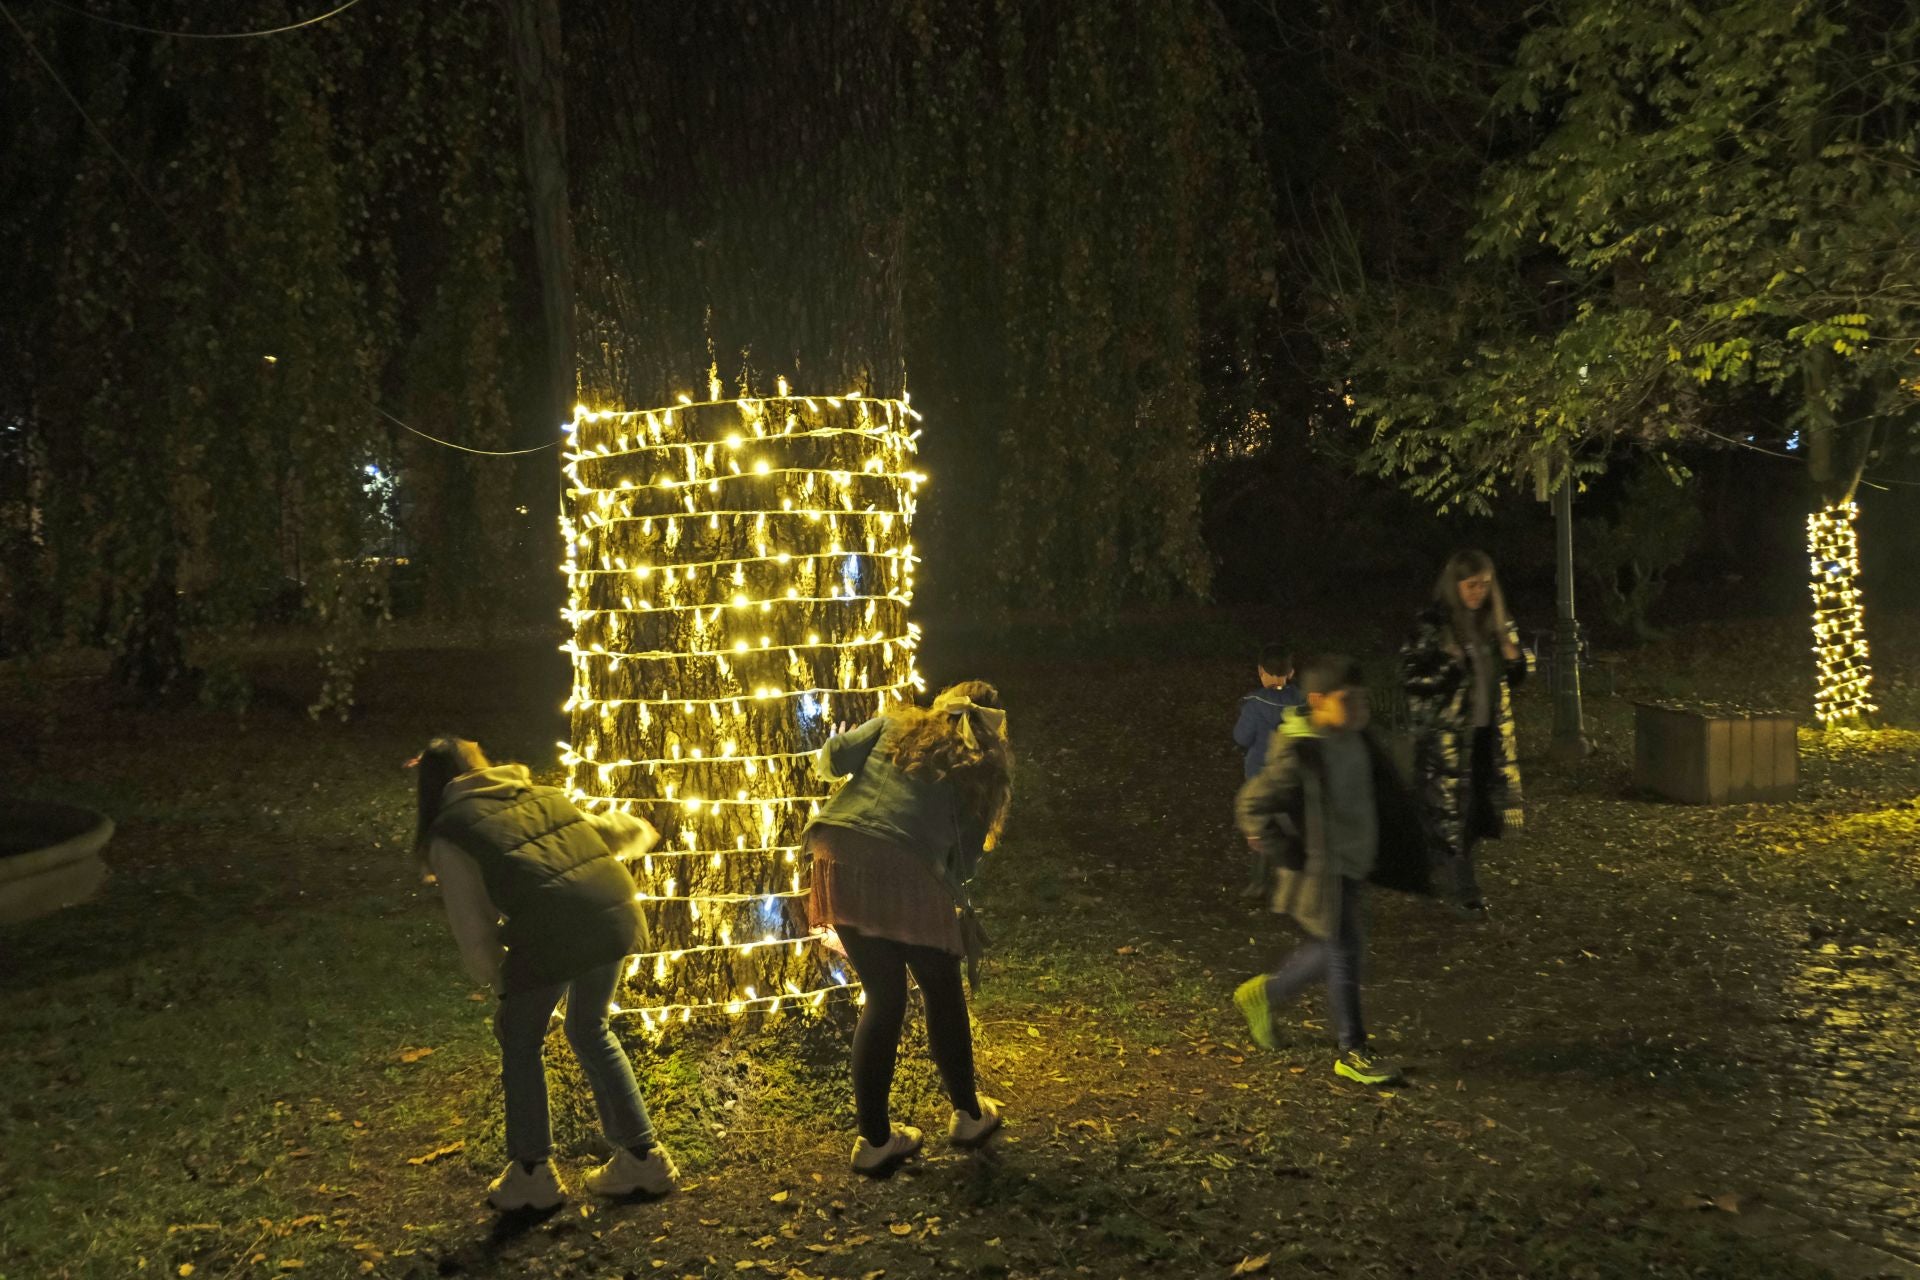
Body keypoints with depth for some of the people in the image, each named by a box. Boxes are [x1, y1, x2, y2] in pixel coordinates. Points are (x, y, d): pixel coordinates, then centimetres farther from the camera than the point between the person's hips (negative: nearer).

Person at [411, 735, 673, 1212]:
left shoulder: (447, 835, 10)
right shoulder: (541, 794, 23)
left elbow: (473, 925, 9)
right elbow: (604, 827, 34)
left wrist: (498, 983, 23)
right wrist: (640, 832, 55)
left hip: (549, 933, -5)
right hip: (614, 915, 6)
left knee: (521, 1043, 21)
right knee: (591, 1031, 27)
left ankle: (532, 1174, 30)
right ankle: (643, 1156, 33)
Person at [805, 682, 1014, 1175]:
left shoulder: (897, 726, 21)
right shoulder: (986, 771, 19)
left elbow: (832, 758, 7)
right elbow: (964, 861, 14)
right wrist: (949, 888, 34)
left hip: (842, 859, 3)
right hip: (908, 875, -2)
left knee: (884, 998, 16)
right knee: (943, 994, 21)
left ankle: (875, 1141, 21)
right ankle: (968, 1116, 35)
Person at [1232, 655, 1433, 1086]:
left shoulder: (1358, 740, 2)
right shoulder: (1298, 754, -23)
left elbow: (1381, 791, 19)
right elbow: (1251, 806, -20)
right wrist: (1288, 852, -16)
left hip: (1354, 866, 9)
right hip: (1321, 873, -9)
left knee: (1332, 948, 17)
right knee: (1342, 952, -3)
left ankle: (1264, 993, 37)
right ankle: (1351, 1052, 11)